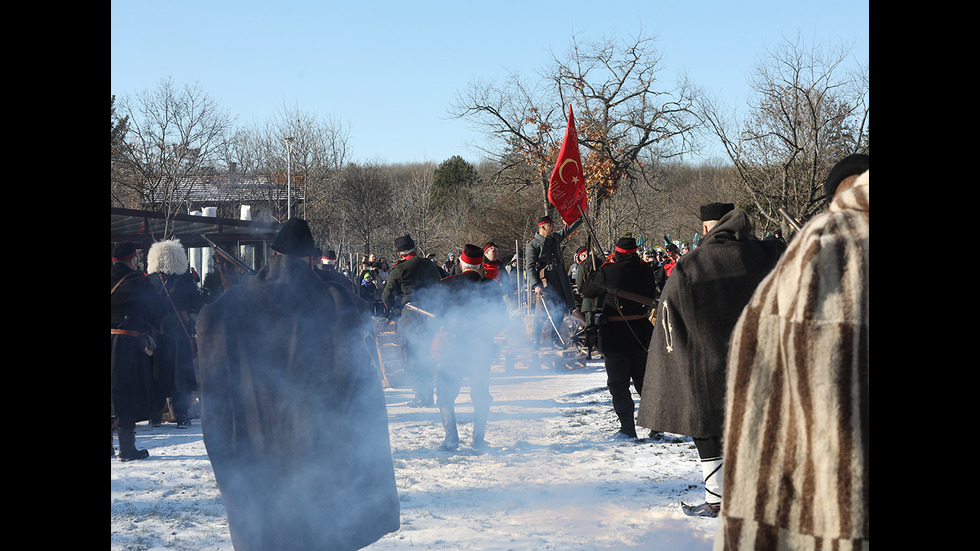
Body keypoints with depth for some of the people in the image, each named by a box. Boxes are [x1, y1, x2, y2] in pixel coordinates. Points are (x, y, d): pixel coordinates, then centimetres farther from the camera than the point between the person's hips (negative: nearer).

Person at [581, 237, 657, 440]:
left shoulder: (607, 272, -13)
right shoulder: (645, 271, -2)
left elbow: (587, 291, 1)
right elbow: (652, 295, 15)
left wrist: (597, 272, 13)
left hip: (614, 334, -4)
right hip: (641, 330, 4)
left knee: (618, 383, 2)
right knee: (643, 378, 19)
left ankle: (628, 428, -1)